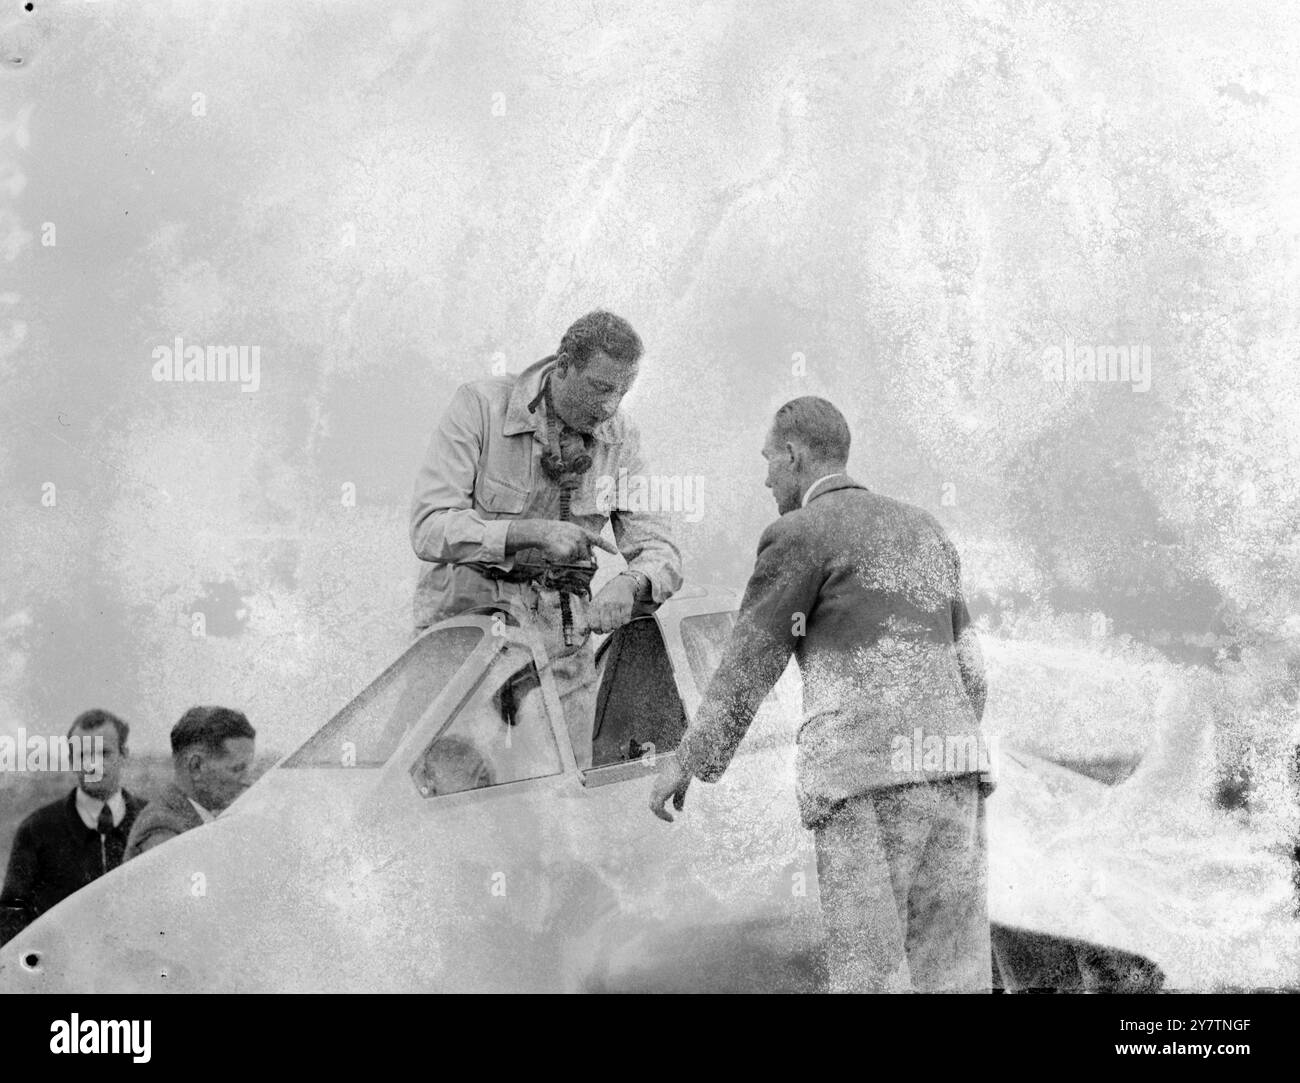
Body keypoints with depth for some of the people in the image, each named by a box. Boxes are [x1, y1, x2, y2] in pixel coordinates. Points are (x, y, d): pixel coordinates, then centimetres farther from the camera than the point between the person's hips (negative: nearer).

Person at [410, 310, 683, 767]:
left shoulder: (618, 437, 1)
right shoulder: (479, 407, -12)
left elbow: (658, 549, -1)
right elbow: (429, 528, -20)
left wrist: (630, 584, -25)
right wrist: (532, 533, -31)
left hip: (561, 647, 4)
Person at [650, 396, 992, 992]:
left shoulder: (799, 533, 1)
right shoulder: (924, 530, 22)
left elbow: (747, 665, 3)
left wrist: (686, 760, 14)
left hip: (867, 772, -6)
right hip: (949, 765, 7)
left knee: (871, 973, -4)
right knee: (948, 974, 5)